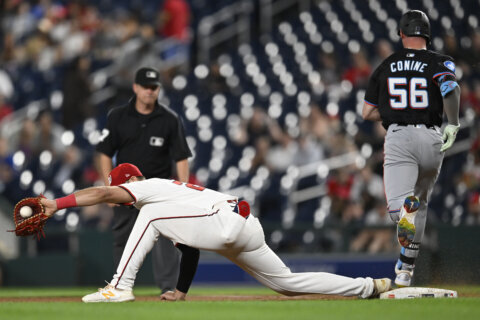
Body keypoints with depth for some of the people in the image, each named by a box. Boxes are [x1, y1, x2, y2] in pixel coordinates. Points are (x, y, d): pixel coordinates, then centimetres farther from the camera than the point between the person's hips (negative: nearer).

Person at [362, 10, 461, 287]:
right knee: (420, 205, 20)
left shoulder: (386, 67, 13)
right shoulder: (439, 62, 5)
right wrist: (453, 124, -12)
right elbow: (451, 88, -19)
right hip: (431, 138, 1)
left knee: (397, 205, -15)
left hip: (397, 137, -1)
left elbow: (367, 113, 14)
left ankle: (407, 206, -53)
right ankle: (406, 270, 25)